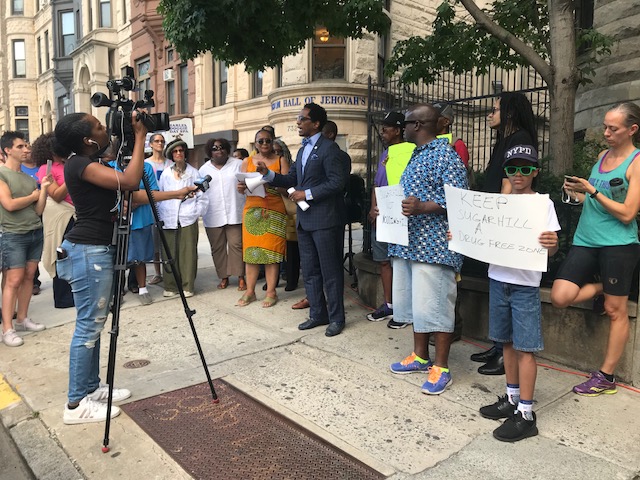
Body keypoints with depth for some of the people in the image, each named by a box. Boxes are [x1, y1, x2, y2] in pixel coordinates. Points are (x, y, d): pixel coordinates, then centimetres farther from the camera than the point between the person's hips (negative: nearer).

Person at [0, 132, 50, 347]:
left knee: (29, 276, 8)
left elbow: (38, 210, 6)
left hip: (36, 232, 6)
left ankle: (22, 319, 18)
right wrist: (34, 195, -3)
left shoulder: (30, 178, 10)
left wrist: (44, 188, -5)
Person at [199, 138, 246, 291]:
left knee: (236, 244, -5)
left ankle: (241, 277, 2)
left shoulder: (238, 164, 6)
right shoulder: (204, 169, 13)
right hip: (212, 216, 3)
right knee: (217, 247, 5)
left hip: (234, 213, -2)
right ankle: (224, 277, 15)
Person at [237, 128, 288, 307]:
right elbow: (241, 187, 10)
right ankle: (250, 291, 10)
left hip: (274, 211, -2)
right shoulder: (247, 161, 12)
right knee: (251, 249, 2)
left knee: (271, 250, -2)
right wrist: (242, 187, -13)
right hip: (252, 209, 2)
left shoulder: (280, 161, 6)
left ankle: (271, 292, 4)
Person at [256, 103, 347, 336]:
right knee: (309, 271, 13)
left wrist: (307, 194, -16)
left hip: (325, 220, -9)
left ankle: (336, 318, 12)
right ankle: (317, 314, 25)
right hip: (305, 220, 9)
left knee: (330, 271, 0)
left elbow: (337, 182, -16)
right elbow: (292, 179, 16)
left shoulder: (329, 148, -9)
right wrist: (268, 174, 2)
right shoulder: (302, 150, 17)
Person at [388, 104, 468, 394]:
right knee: (415, 303, 16)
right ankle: (420, 357, 29)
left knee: (435, 306, -3)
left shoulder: (445, 154, -9)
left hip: (433, 245, -9)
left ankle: (441, 368, 10)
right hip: (408, 242, 10)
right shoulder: (415, 155, 20)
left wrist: (422, 207, -28)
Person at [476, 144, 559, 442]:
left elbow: (551, 250, -8)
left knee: (525, 348, -1)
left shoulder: (543, 204, -4)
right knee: (507, 342, 14)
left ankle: (525, 414, 8)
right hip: (498, 280, 5)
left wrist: (551, 244, -29)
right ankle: (512, 399, 29)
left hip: (525, 285, -5)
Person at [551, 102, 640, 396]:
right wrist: (576, 193, 3)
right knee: (560, 298, -7)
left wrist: (592, 191, -16)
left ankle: (606, 377, 16)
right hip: (585, 240, 6)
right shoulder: (602, 156, 13)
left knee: (616, 310, 4)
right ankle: (604, 287, 21)